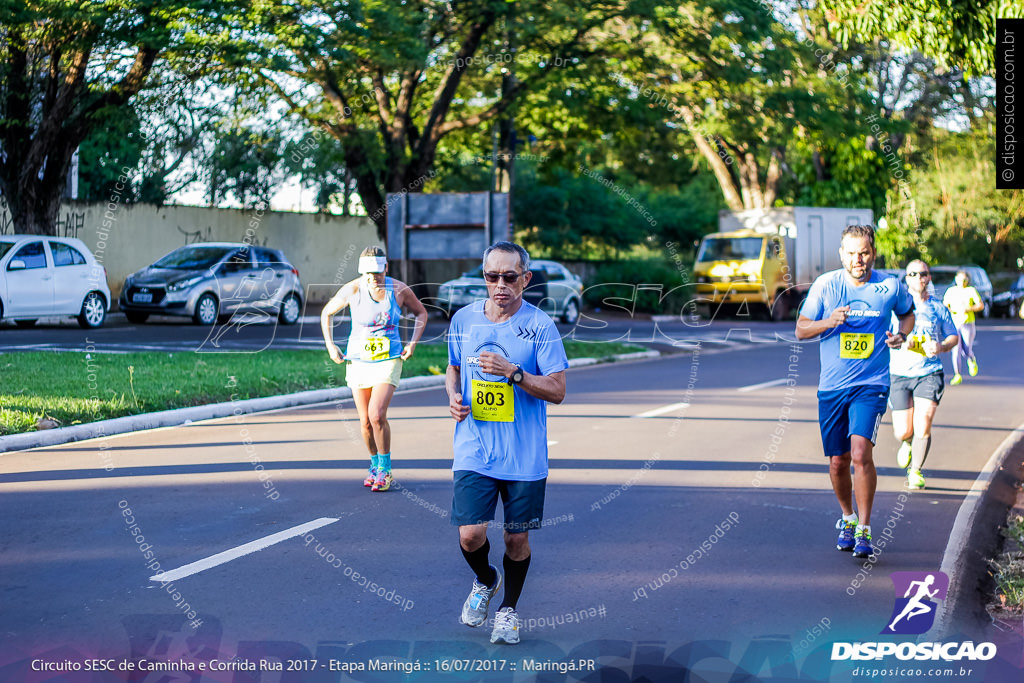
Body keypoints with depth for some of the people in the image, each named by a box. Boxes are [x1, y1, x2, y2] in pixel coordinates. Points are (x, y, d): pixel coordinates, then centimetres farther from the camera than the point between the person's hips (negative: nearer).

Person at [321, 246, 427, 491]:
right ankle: (375, 466, 27)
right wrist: (330, 345, 3)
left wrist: (413, 343, 2)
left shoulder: (399, 290, -8)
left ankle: (385, 469, -2)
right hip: (358, 360, 2)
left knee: (377, 415, -18)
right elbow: (327, 313, 8)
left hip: (389, 359, -2)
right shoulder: (352, 290, -8)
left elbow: (421, 312, 11)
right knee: (365, 421, 5)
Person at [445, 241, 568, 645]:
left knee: (517, 538, 7)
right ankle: (485, 581, 26)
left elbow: (557, 391, -9)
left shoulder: (540, 326, -7)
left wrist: (513, 372, -21)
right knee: (470, 535, -7)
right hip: (474, 451, 2)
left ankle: (509, 608, 30)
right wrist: (454, 395, -1)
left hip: (524, 456, -2)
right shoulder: (463, 319, 4)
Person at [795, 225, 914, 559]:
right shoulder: (825, 285, -2)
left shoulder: (891, 286, -2)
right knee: (838, 462, 9)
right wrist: (829, 322, -17)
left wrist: (901, 335, -3)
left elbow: (907, 314, 19)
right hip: (832, 386, 2)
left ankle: (864, 530, -10)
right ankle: (847, 518, 35)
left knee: (860, 453, -20)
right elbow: (801, 330, 3)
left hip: (871, 385, -2)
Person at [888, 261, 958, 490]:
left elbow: (954, 337, 16)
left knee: (923, 424, -16)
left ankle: (915, 471, 4)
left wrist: (941, 347, -7)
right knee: (903, 432, -2)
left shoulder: (938, 308, 7)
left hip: (930, 373, 0)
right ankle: (908, 443, 37)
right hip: (899, 374, 0)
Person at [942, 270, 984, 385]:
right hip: (954, 324, 2)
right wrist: (950, 310, -11)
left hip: (967, 324, -2)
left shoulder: (971, 291, 1)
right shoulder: (950, 291, 8)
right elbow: (944, 305, 12)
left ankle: (972, 361, 32)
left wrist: (968, 309, -16)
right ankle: (957, 376, -1)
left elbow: (981, 305, -1)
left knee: (967, 351, -5)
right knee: (956, 350, -8)